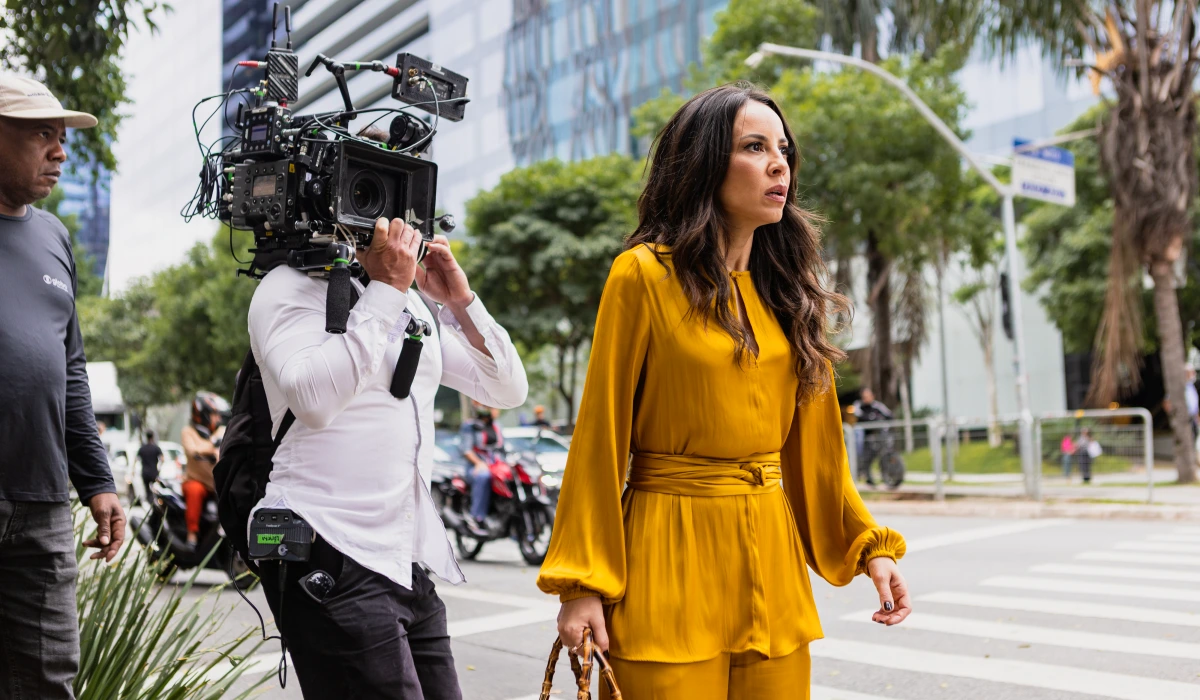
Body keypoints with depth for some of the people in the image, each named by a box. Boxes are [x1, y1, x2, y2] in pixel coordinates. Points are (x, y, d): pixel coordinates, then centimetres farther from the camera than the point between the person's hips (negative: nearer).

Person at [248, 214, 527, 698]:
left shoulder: (414, 303, 17)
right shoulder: (291, 288, -2)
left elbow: (508, 391, 13)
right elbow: (312, 399, -21)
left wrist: (460, 301, 0)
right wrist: (386, 289, -16)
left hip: (410, 562, 7)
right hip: (332, 557, -7)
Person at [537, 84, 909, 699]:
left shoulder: (787, 290, 10)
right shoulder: (644, 276, -6)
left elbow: (813, 443, 14)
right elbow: (600, 437, -8)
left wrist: (868, 545, 5)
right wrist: (582, 582, -12)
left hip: (773, 559, 5)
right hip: (670, 556, -5)